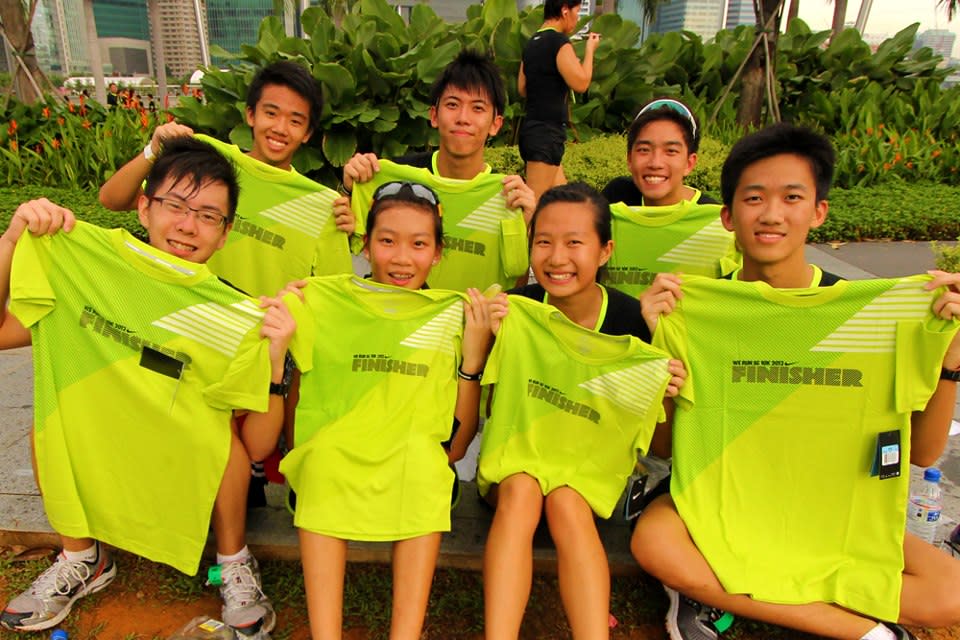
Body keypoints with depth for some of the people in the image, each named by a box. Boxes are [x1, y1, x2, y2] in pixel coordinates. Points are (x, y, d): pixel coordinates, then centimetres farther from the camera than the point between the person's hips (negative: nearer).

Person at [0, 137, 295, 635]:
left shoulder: (236, 318, -21)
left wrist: (275, 357, -36)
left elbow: (258, 445, -21)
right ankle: (81, 557, 2)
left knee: (216, 423, -30)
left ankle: (233, 561, -5)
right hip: (88, 457, 3)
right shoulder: (86, 262, -13)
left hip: (188, 467, -3)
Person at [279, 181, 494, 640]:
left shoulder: (454, 317, 4)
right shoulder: (326, 301, 5)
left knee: (423, 450, -30)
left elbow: (456, 445, 3)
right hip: (329, 471, 1)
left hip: (416, 480, 0)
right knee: (325, 446, -29)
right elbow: (296, 419, 6)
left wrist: (473, 356, -6)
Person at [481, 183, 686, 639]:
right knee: (521, 491, -29)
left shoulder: (632, 319, -12)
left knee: (566, 502, -29)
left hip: (591, 462, 0)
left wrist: (665, 393, -22)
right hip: (518, 451, 1)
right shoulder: (514, 311, -12)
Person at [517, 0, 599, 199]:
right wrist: (590, 49, -1)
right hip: (546, 133, -9)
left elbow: (522, 88, 20)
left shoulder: (532, 42, 14)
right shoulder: (559, 42, -11)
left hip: (534, 129, 9)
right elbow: (581, 83, -14)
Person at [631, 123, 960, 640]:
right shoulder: (697, 307, -10)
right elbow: (664, 444, -7)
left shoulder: (871, 309, -7)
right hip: (720, 501, -1)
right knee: (653, 541, -31)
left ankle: (719, 594, -12)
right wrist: (660, 344, -21)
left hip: (832, 509, 1)